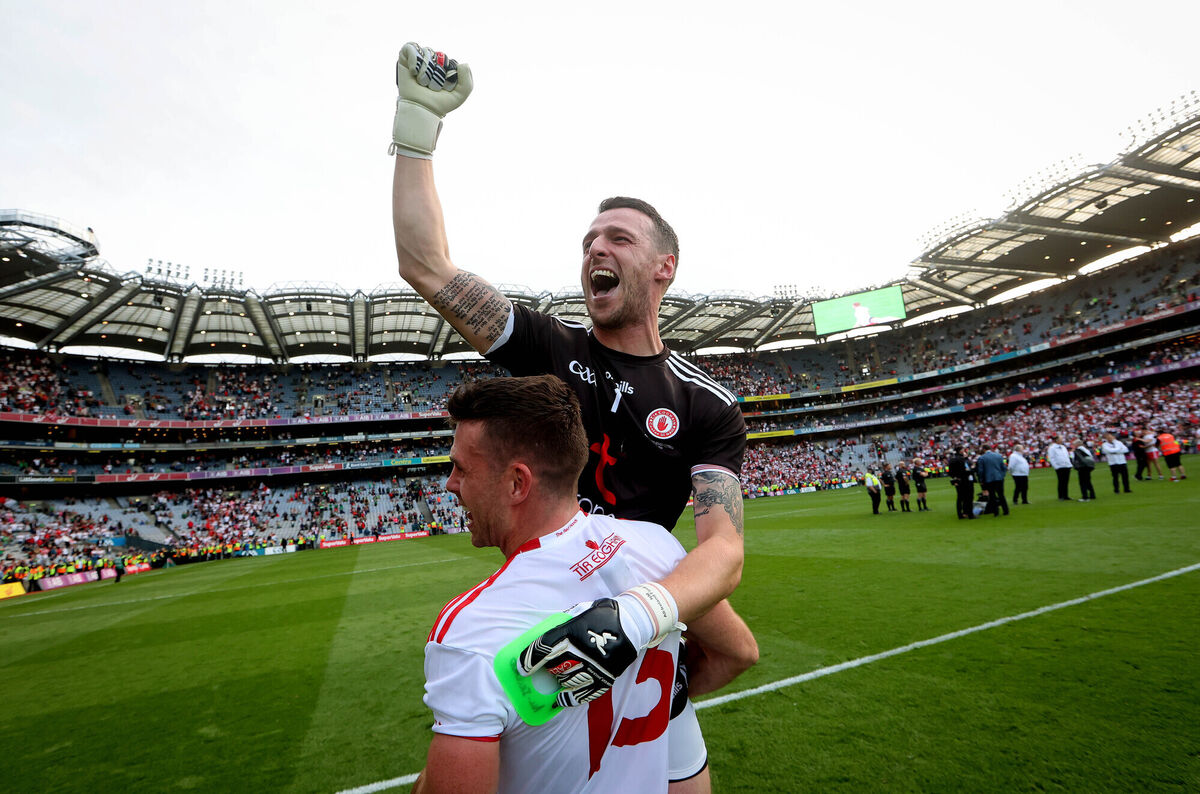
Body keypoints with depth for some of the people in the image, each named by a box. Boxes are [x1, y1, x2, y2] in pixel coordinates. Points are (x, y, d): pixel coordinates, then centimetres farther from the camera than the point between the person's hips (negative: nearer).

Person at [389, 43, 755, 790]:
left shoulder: (707, 407, -10)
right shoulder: (549, 347, -5)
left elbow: (725, 547, -21)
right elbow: (426, 264, -10)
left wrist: (643, 614, -41)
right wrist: (418, 120, -11)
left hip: (636, 643, -1)